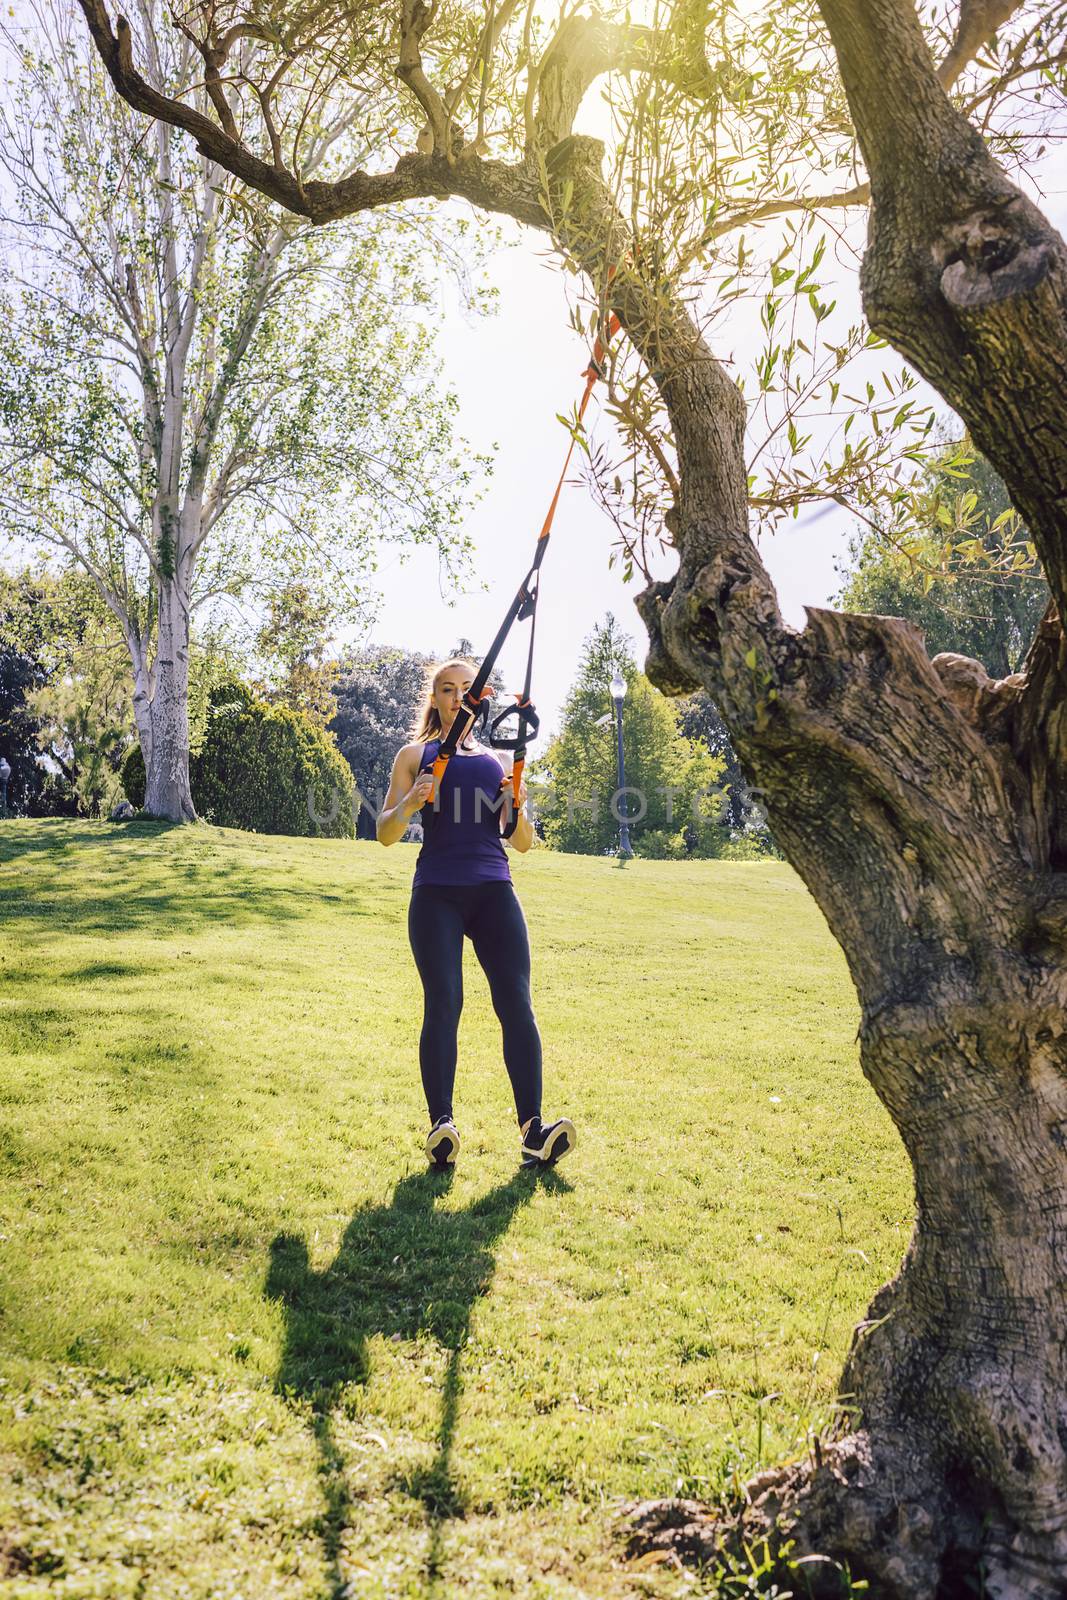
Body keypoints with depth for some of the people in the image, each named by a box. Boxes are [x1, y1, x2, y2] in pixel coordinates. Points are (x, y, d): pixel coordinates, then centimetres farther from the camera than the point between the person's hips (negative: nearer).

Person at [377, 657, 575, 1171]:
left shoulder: (498, 760, 19)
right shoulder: (415, 756, 13)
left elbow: (524, 843, 18)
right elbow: (386, 834, 8)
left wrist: (516, 809, -3)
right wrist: (409, 805, -12)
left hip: (494, 891, 2)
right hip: (436, 893, -2)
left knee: (517, 1005, -9)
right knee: (442, 1007, -9)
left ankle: (532, 1127, -10)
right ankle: (441, 1125, -6)